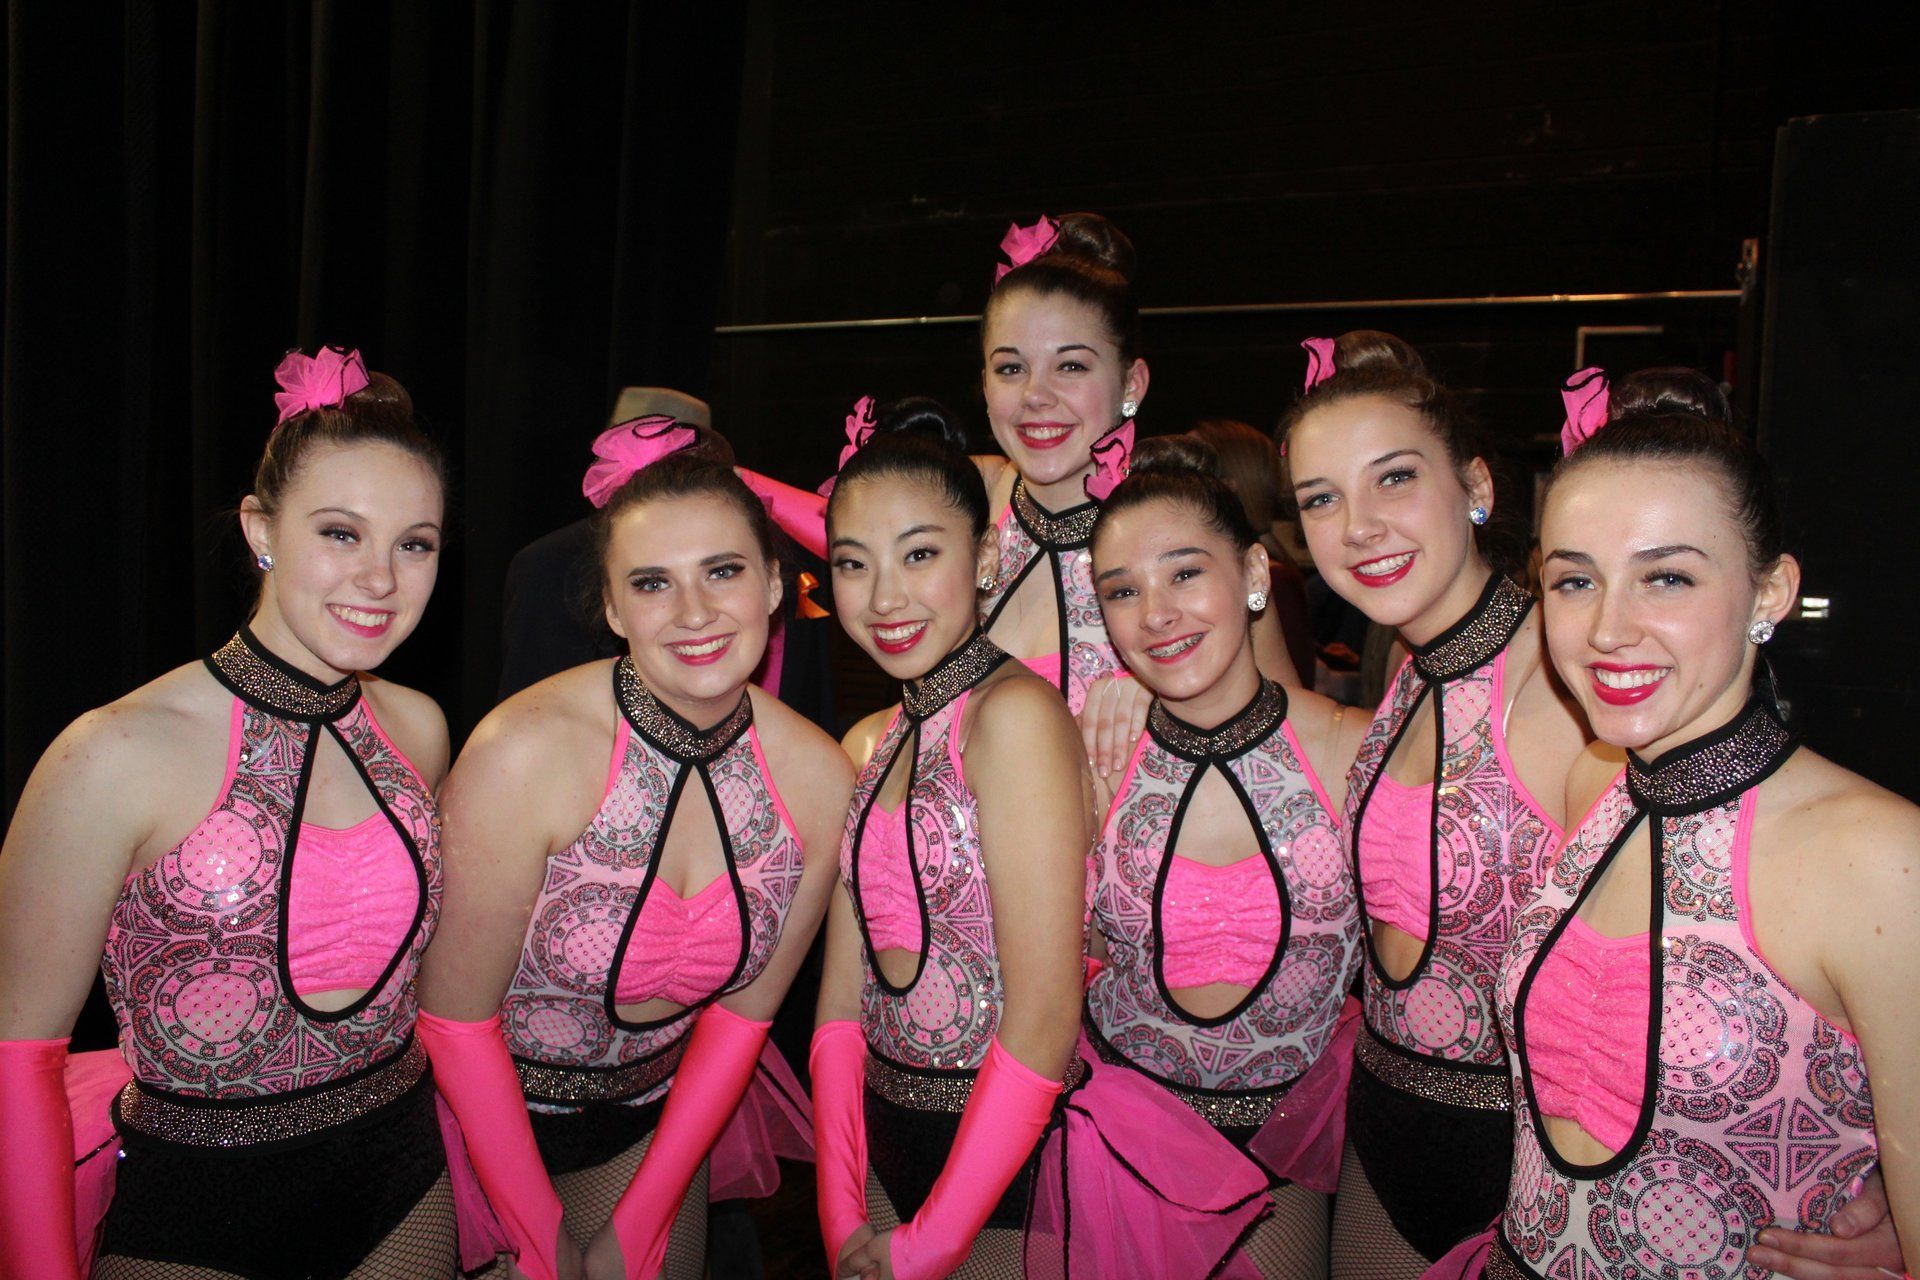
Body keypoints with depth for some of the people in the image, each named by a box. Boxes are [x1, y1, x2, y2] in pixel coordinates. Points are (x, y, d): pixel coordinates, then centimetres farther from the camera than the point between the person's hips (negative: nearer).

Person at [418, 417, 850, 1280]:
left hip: (654, 1118, 3)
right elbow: (457, 1018, -18)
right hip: (482, 1114, -3)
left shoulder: (819, 780, -15)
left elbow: (743, 1009, -4)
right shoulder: (526, 753, -27)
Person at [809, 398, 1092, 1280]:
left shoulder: (1016, 713, -18)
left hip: (1011, 1164, -6)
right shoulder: (867, 746, 5)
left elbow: (1045, 1020, -21)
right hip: (886, 1131, 6)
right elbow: (843, 993, 4)